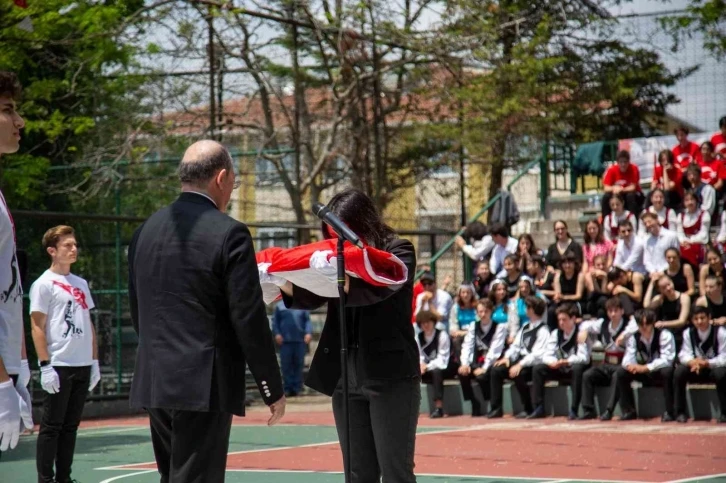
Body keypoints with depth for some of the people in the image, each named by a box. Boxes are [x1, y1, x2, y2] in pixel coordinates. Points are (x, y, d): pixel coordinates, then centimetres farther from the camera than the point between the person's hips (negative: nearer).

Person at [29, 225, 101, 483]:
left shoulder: (81, 284, 15)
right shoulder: (44, 284, -5)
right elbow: (37, 327, -9)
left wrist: (95, 361, 14)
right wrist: (45, 366, -15)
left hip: (83, 366, 7)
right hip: (59, 366, -7)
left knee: (70, 426, 10)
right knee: (52, 426, -3)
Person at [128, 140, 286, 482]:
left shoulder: (144, 232, 10)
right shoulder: (228, 233, -10)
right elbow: (249, 320, -11)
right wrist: (273, 389, -3)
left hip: (154, 381, 7)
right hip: (204, 384, -7)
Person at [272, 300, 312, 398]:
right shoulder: (280, 306, 9)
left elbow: (307, 320, 6)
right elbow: (275, 321, 5)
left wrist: (308, 333, -7)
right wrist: (277, 334, -7)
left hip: (300, 340, 1)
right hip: (285, 340, -1)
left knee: (299, 364, 0)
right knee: (286, 364, -3)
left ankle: (297, 388, 4)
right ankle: (288, 388, -1)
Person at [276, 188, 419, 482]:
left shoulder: (398, 251, -2)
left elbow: (376, 289, -21)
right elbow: (311, 297, 0)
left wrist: (341, 282, -38)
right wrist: (282, 283, -20)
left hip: (391, 377, -5)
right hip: (345, 379, 5)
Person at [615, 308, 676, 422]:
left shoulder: (665, 335, -20)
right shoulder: (634, 337, -5)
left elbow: (667, 359, -29)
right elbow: (628, 358, -9)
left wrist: (646, 367, -41)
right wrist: (630, 365, -36)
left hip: (660, 371, -5)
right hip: (644, 372, 5)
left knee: (667, 372, -39)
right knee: (621, 372, -16)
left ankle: (669, 412, -27)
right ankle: (628, 411, -6)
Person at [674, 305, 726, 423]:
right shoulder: (688, 333, -5)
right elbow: (684, 355, -7)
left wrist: (706, 363, -34)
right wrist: (693, 362, -31)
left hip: (715, 368, -3)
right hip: (697, 371, 4)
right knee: (679, 371, -26)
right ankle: (681, 412, -15)